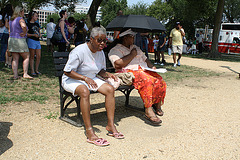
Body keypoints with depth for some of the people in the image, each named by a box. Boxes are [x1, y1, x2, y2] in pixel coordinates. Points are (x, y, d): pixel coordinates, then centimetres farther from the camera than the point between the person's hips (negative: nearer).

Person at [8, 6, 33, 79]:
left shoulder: (11, 20, 14)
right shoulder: (20, 19, -11)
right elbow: (24, 26, -32)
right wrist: (24, 33, -16)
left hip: (11, 39, 7)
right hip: (20, 40, -7)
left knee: (15, 59, 7)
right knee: (26, 57, 4)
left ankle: (15, 75, 5)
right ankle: (25, 74, -1)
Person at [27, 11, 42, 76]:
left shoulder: (37, 24, 19)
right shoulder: (28, 24, -3)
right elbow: (26, 33, -9)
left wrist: (40, 35, 5)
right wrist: (33, 35, -20)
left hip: (37, 41, 7)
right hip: (31, 40, -7)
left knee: (39, 56, 3)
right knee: (32, 56, -3)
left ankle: (36, 70, 14)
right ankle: (32, 71, 3)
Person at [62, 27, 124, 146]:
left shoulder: (100, 53, 3)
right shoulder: (79, 51, -19)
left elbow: (101, 70, 17)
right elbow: (67, 71, -20)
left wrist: (107, 74, -6)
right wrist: (85, 78, -30)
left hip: (91, 79, 7)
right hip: (72, 80, -7)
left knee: (109, 88, -17)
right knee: (84, 91, -39)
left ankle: (110, 125, -15)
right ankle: (89, 131, -38)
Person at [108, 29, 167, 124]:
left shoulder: (136, 48, 29)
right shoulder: (115, 50, 5)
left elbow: (145, 59, 31)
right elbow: (118, 64, -13)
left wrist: (152, 66, 9)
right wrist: (132, 55, -5)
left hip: (144, 70, 7)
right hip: (129, 72, -7)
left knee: (160, 82, -21)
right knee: (147, 81, -37)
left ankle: (157, 103, -2)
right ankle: (148, 110, -35)